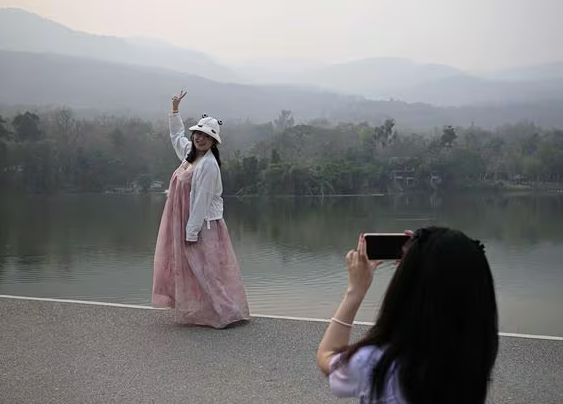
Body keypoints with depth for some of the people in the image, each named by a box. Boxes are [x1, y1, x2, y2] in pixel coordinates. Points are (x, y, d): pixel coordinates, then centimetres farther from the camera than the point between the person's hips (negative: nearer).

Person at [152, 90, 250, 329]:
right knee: (188, 270, 15)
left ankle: (227, 312, 4)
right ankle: (196, 312, 25)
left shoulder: (208, 164, -19)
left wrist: (192, 232, -21)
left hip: (203, 226, -9)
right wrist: (175, 111, 26)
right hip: (185, 224, 9)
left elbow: (202, 201, -21)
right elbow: (176, 135, 29)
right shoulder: (190, 153, 7)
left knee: (206, 273, -5)